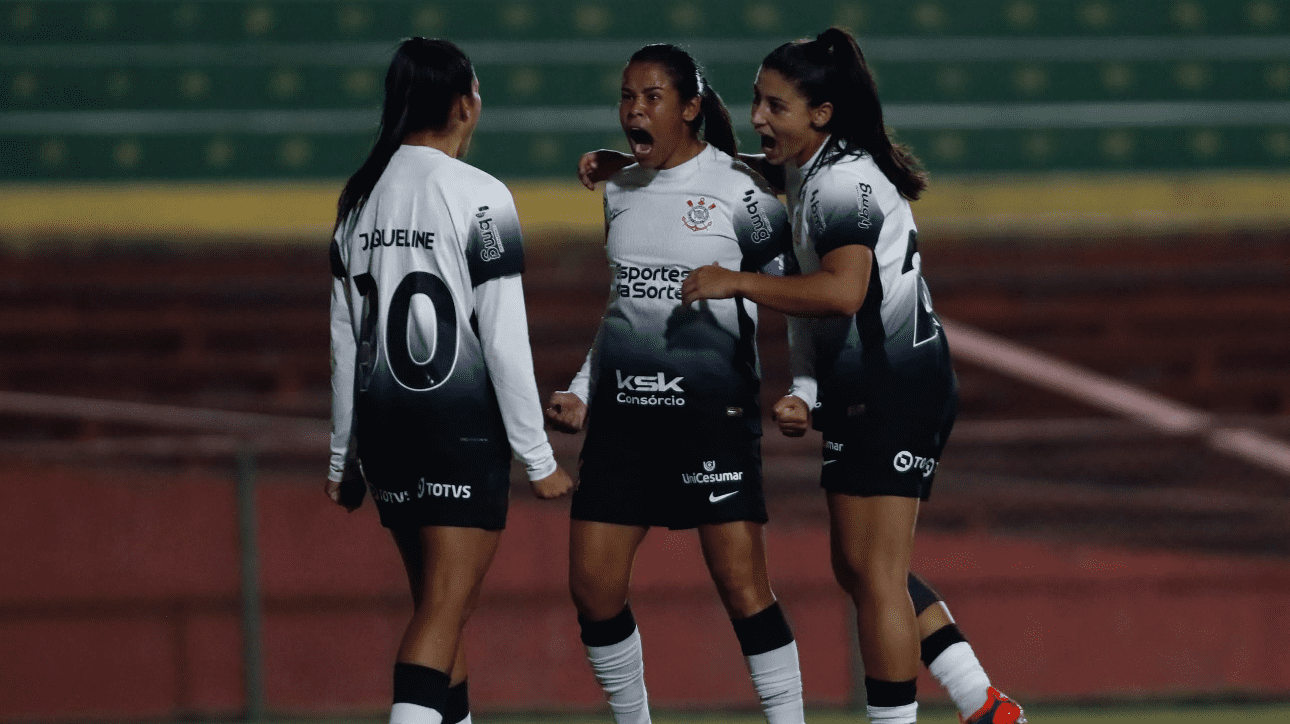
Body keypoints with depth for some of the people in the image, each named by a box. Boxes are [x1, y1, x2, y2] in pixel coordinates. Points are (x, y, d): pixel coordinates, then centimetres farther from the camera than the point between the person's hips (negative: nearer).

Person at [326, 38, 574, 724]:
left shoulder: (359, 197, 8)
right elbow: (505, 340, -12)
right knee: (444, 610, -9)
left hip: (383, 426, 6)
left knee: (437, 602, 17)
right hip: (463, 427, -6)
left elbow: (342, 339, 12)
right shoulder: (479, 196, -10)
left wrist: (343, 455, 20)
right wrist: (538, 458, -5)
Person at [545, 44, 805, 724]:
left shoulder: (736, 191, -5)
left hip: (713, 408, -6)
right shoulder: (620, 193, 13)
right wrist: (580, 393, 17)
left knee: (742, 587, -10)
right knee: (592, 589, 2)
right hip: (621, 414, 6)